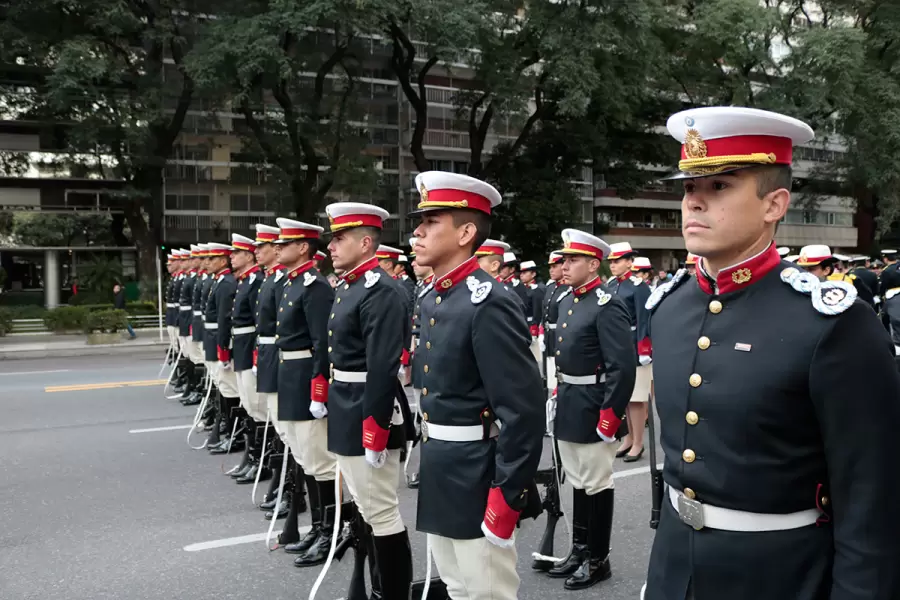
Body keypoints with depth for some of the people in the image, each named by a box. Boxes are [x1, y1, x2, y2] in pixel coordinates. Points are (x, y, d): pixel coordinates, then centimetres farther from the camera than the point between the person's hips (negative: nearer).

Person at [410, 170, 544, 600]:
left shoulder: (490, 304, -21)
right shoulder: (432, 301, 8)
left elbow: (524, 411, -24)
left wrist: (506, 498, -21)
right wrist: (428, 463, 19)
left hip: (476, 482, -9)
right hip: (439, 476, 9)